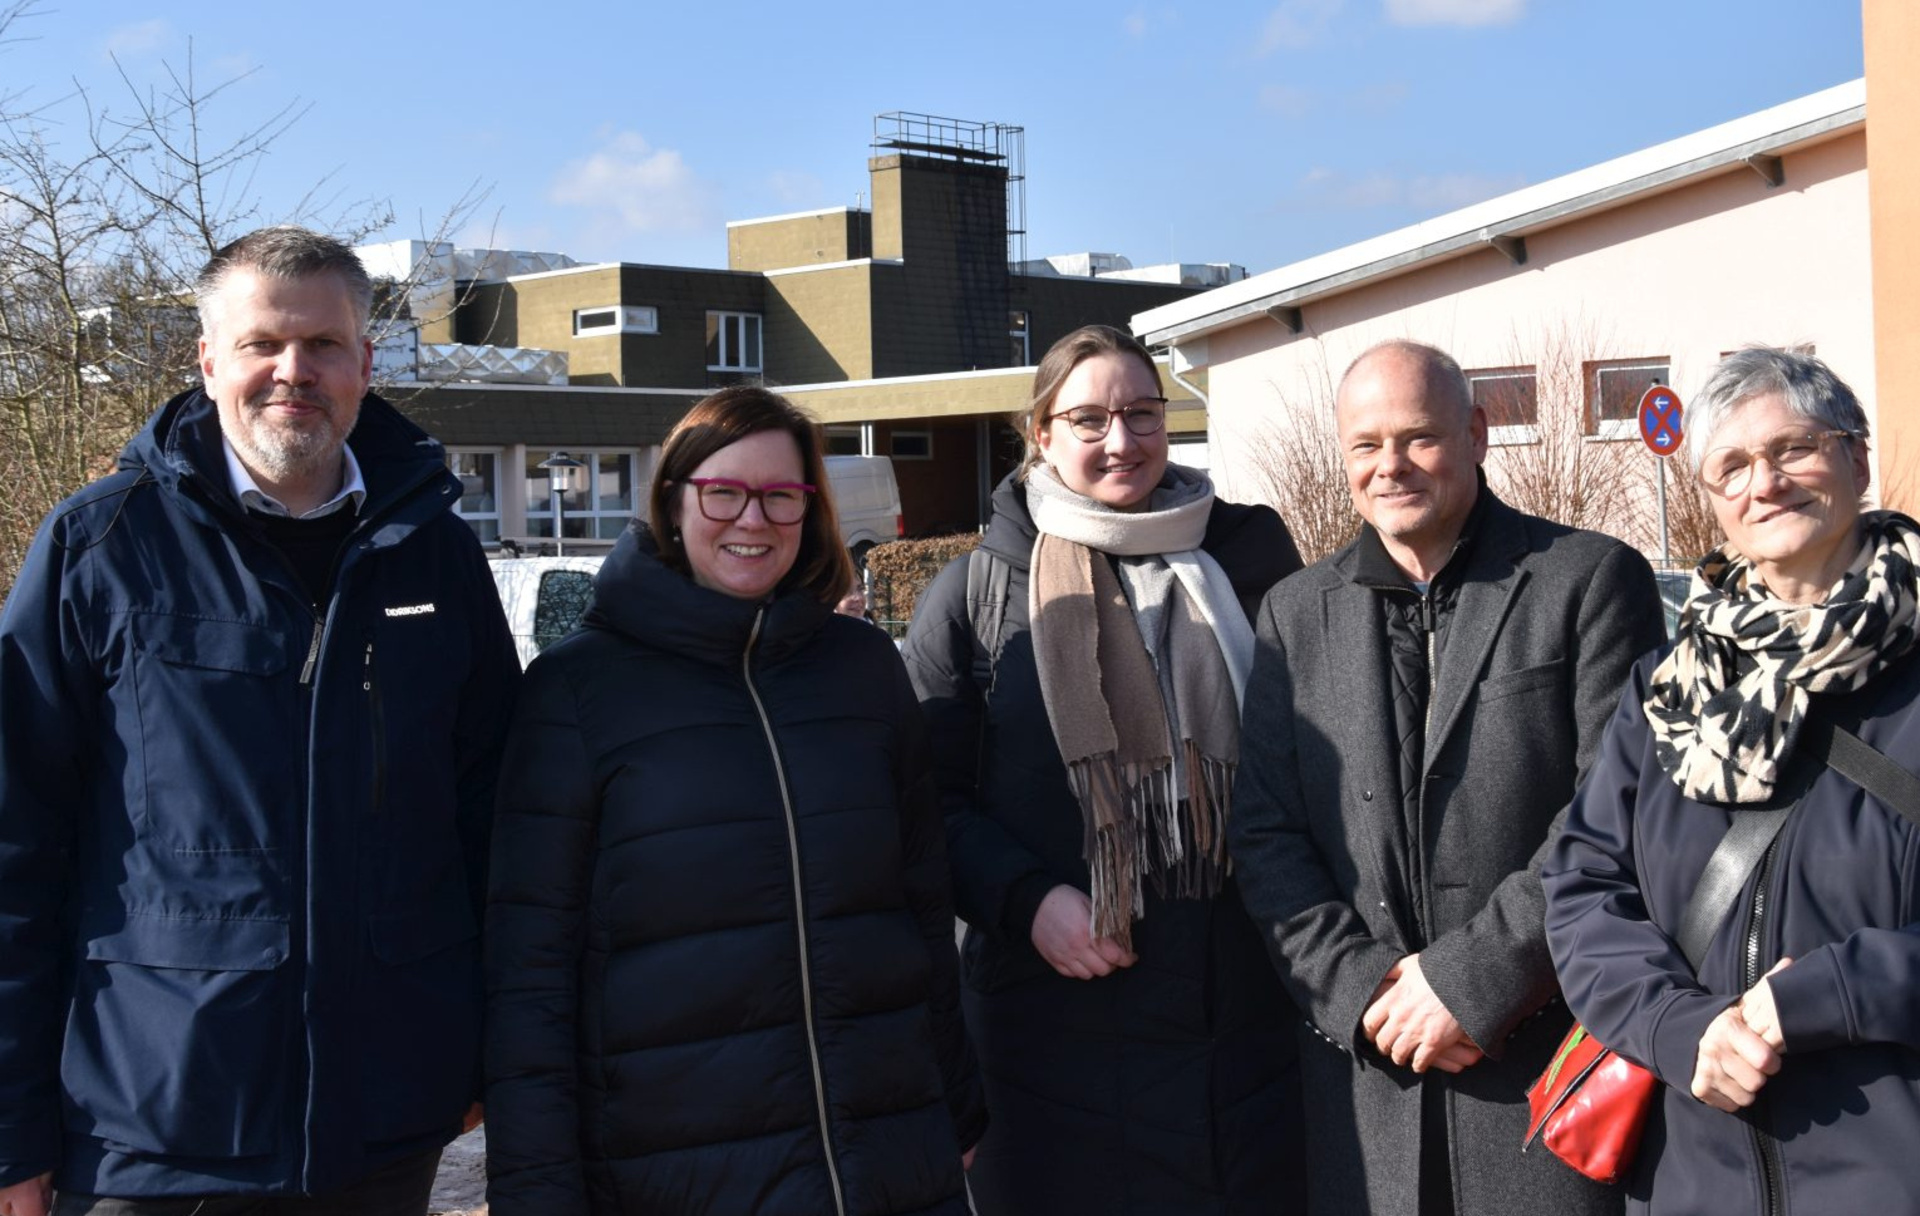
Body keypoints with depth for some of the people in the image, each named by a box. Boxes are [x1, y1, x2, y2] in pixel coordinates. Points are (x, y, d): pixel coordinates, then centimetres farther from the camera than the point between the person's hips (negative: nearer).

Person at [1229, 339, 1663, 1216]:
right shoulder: (1297, 612, 10)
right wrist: (1361, 989, -7)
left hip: (1553, 1056, -3)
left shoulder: (1591, 579, -2)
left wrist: (1471, 977, -14)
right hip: (1368, 1065, 3)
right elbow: (1265, 834, 6)